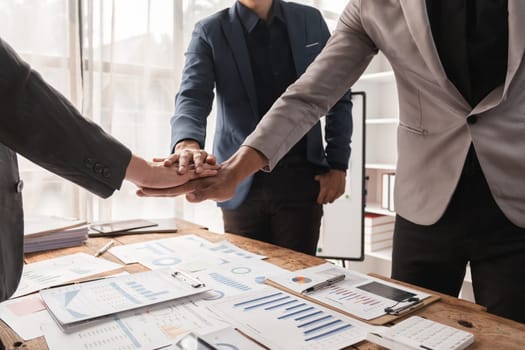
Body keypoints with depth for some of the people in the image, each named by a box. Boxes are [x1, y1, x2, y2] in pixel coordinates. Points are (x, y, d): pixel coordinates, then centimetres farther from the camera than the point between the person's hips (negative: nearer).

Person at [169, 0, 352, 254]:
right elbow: (192, 97, -12)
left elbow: (338, 98, 10)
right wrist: (187, 142, -34)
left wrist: (338, 165, 1)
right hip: (242, 183, 0)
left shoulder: (310, 21, 9)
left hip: (301, 178, 1)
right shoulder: (209, 32, 2)